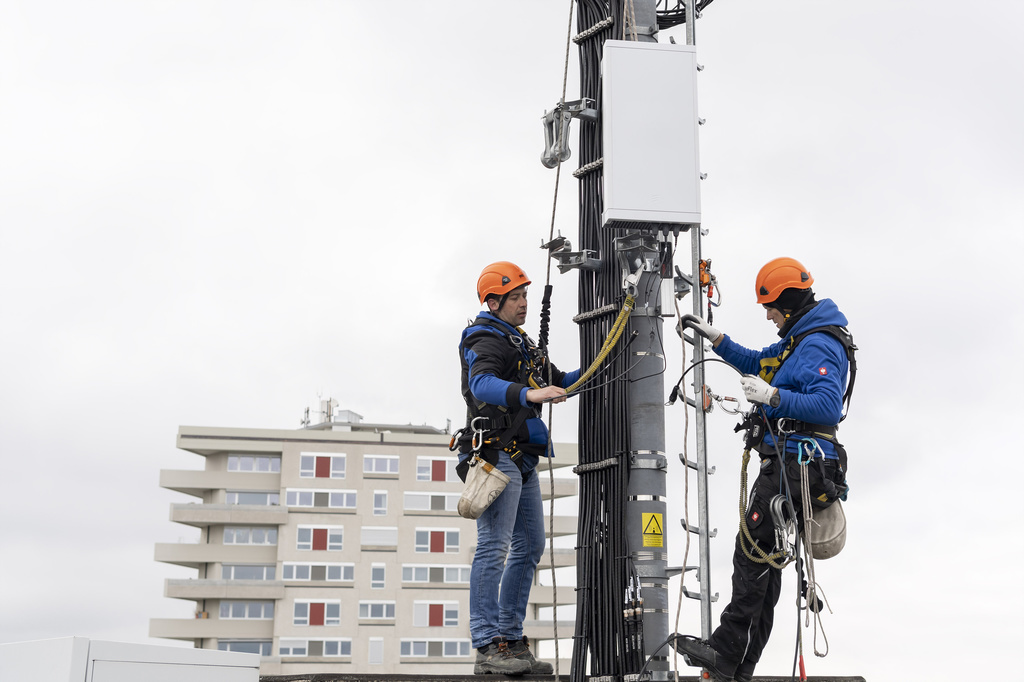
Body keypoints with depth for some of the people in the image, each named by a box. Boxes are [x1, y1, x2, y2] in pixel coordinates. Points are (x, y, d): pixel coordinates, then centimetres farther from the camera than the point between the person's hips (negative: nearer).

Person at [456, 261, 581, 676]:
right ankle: (488, 647, -14)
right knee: (494, 547, -13)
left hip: (521, 461, 10)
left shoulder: (518, 342, 23)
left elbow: (556, 382, 30)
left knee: (529, 547, 11)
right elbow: (482, 383, -29)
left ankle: (510, 638, 17)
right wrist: (529, 394, -45)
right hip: (496, 453, -10)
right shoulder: (485, 339, -8)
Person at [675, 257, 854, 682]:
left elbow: (828, 406, -27)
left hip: (793, 467, -11)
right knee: (764, 559, 11)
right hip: (791, 465, 11)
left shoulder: (819, 346, -14)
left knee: (752, 553, -11)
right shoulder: (799, 340, 19)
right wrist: (716, 339, 25)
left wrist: (772, 396, -27)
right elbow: (758, 363, 34)